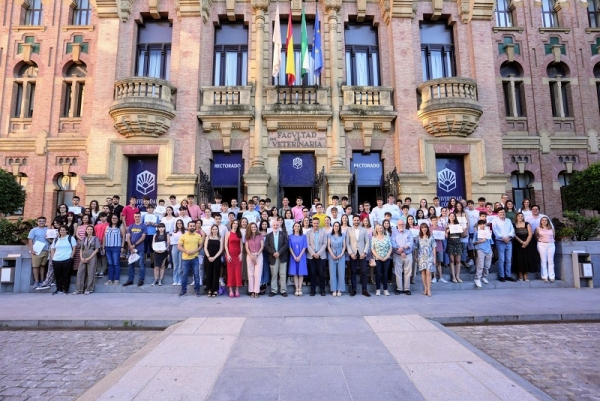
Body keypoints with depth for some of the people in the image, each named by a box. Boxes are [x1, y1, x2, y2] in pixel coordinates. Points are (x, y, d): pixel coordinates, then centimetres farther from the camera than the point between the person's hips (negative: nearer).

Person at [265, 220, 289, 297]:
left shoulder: (283, 234, 6)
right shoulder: (268, 235, 9)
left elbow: (286, 244, -3)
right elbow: (266, 246, 0)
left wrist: (279, 252, -14)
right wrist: (273, 253, -14)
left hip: (282, 257, -1)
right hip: (273, 257, 1)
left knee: (283, 275, 2)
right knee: (273, 275, 5)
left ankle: (283, 290, 7)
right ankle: (273, 290, 11)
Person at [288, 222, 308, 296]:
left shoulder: (303, 236, 3)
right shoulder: (291, 236, 6)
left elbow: (304, 247, -2)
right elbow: (290, 247, 2)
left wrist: (299, 256, -11)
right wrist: (294, 257, -8)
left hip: (301, 257, -1)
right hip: (293, 257, 1)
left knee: (301, 273, 0)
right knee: (295, 273, 1)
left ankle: (300, 289, 3)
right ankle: (296, 289, 4)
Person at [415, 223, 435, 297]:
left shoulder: (431, 237, 4)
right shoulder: (418, 238, 7)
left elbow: (434, 248, 5)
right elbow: (417, 248, 9)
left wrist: (434, 258, 1)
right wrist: (416, 257, 5)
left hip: (429, 257, -1)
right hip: (421, 257, 2)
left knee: (428, 272, -8)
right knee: (423, 272, 0)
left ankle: (429, 289, -6)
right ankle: (425, 289, 6)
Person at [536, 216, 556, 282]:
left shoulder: (551, 228, 10)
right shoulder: (538, 229, 5)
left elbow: (553, 236, 17)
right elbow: (536, 236, 13)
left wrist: (551, 240, 7)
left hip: (551, 245, 2)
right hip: (542, 245, -2)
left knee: (551, 261, 1)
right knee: (543, 261, -2)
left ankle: (551, 277, 4)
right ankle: (544, 277, 0)